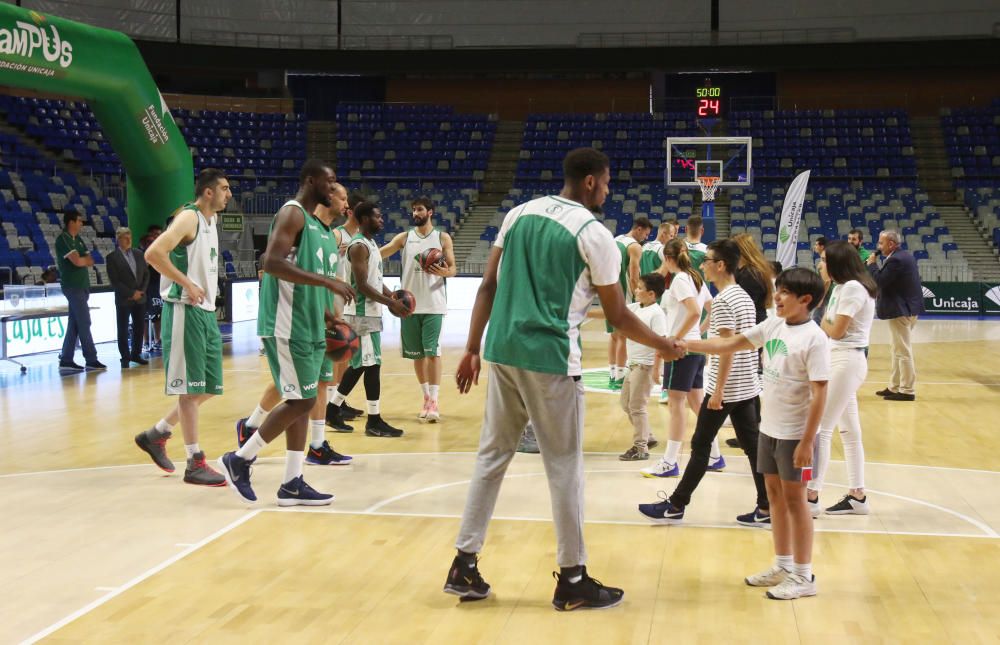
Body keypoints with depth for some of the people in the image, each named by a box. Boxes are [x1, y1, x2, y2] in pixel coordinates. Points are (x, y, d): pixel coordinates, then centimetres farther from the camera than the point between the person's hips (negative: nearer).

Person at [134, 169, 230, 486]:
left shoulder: (211, 219, 16)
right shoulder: (188, 218, -12)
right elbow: (154, 253, -24)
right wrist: (187, 284, -21)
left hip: (206, 312, 9)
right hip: (185, 311, -9)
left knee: (208, 387, 11)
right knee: (190, 387, -5)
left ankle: (156, 435, 25)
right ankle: (195, 463, 0)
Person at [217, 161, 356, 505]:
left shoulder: (315, 223, 18)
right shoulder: (292, 213, -12)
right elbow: (272, 263, -25)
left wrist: (326, 314, 16)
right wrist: (325, 280, -26)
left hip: (307, 325, 10)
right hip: (287, 326, -10)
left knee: (302, 402, 9)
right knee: (301, 401, -8)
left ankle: (292, 484, 13)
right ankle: (239, 460, 4)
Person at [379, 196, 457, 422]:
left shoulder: (442, 238, 3)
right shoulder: (404, 237, 8)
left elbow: (453, 269, 3)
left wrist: (444, 272, -20)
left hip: (433, 306, -3)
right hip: (410, 305, 3)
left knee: (432, 352, -9)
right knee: (417, 354, 8)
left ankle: (434, 402, -8)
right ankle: (426, 398, 21)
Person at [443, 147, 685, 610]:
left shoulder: (519, 214, 10)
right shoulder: (594, 235, -6)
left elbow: (489, 286, 10)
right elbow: (618, 316, -1)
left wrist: (472, 350, 14)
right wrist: (662, 345, 15)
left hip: (503, 351, 6)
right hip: (549, 358, -6)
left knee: (492, 455, 14)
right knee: (564, 467, 4)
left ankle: (464, 566, 17)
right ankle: (572, 580, 12)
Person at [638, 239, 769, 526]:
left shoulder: (723, 300, -15)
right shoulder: (744, 297, 12)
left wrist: (718, 391, -19)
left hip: (726, 388, -8)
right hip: (748, 387, 8)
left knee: (700, 446, 0)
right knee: (753, 446, 7)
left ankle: (675, 506, 8)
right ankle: (766, 509, 7)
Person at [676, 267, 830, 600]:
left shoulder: (814, 339, -17)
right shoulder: (772, 326, 4)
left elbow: (819, 393, -19)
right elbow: (730, 345, 9)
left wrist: (807, 441, -21)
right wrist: (684, 346, 2)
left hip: (795, 434, -7)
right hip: (769, 428, 7)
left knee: (794, 498, 1)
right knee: (774, 494, 15)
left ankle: (803, 576, 13)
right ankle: (782, 566, 28)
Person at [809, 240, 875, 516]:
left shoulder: (852, 288, -16)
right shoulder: (846, 287, 14)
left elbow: (836, 330, -17)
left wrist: (824, 322, -1)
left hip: (846, 361, -11)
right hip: (844, 360, 11)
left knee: (821, 428, -9)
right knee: (849, 431, 14)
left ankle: (811, 497, -7)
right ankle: (857, 496, 21)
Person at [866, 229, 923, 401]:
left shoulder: (896, 260, -20)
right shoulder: (905, 256, 13)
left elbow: (879, 281, -21)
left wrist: (872, 264, -9)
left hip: (901, 311, -11)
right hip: (907, 307, 11)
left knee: (903, 351, -6)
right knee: (896, 349, 17)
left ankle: (907, 391, -2)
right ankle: (894, 387, 23)